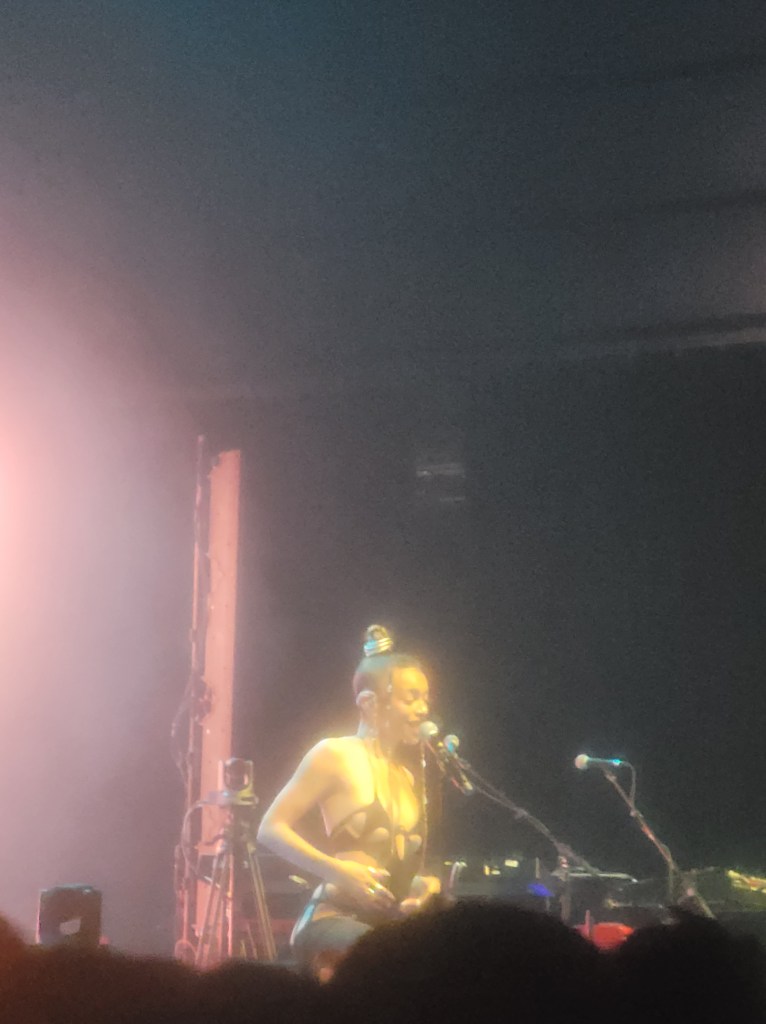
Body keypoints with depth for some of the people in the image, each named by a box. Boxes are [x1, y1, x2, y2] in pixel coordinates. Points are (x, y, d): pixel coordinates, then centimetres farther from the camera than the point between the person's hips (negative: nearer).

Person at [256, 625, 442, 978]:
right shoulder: (337, 755, -2)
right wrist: (336, 870, -17)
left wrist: (426, 884, 4)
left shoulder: (408, 776, 19)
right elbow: (271, 829, -7)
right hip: (332, 920, -8)